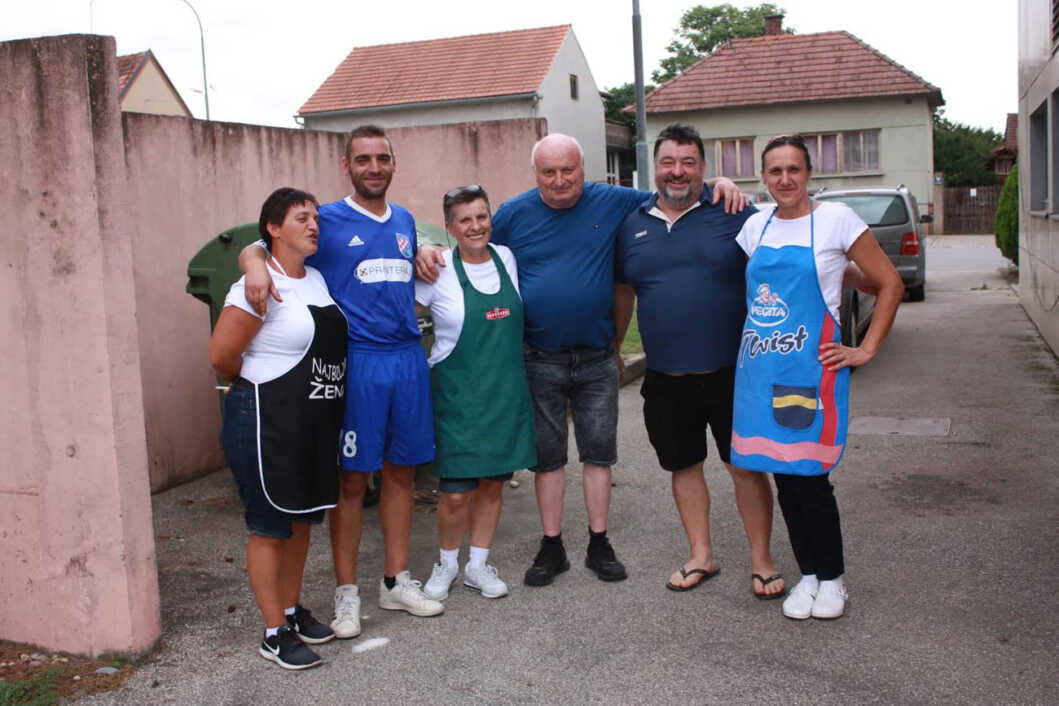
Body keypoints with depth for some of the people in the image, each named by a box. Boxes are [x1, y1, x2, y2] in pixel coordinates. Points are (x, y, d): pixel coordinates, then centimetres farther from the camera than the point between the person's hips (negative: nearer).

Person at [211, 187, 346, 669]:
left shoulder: (317, 279, 9)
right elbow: (222, 356, -16)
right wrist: (258, 388, -1)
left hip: (316, 421, 8)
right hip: (266, 421, -8)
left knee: (302, 520, 18)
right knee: (270, 527, 3)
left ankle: (293, 610, 34)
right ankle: (275, 634, 14)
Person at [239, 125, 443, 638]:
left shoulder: (405, 222, 15)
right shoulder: (327, 221, -2)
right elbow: (256, 249, -6)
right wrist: (257, 266, -26)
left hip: (408, 357, 5)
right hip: (356, 361, -5)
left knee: (401, 471, 11)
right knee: (352, 479, 0)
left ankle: (397, 582, 23)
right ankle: (346, 593, 12)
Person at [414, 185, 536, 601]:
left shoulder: (506, 258, 4)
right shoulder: (438, 270, -9)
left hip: (506, 392, 4)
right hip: (456, 395, -4)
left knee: (492, 484, 11)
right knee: (455, 493, -3)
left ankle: (478, 565, 27)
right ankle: (447, 563, 22)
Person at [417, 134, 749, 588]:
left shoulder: (612, 202, -1)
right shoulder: (514, 214, -1)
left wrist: (719, 187, -5)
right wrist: (429, 254, -11)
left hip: (598, 359, 1)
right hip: (540, 360, 0)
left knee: (599, 452, 8)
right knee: (547, 455, 8)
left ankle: (599, 545, 21)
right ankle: (552, 547, 21)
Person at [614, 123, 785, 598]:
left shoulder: (733, 213, -2)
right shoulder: (632, 225, 9)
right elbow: (623, 293, 17)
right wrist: (612, 351, 21)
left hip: (730, 372, -3)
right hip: (665, 379, 4)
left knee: (747, 466, 4)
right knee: (684, 467, 14)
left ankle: (761, 561, 19)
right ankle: (701, 557, 30)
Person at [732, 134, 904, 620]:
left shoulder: (835, 219, -2)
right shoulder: (757, 226, 11)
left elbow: (890, 284, -1)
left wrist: (867, 350, -4)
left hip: (811, 366, -4)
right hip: (760, 367, 5)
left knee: (810, 477, -4)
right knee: (783, 477, 7)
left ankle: (831, 579, 16)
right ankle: (808, 575, 22)